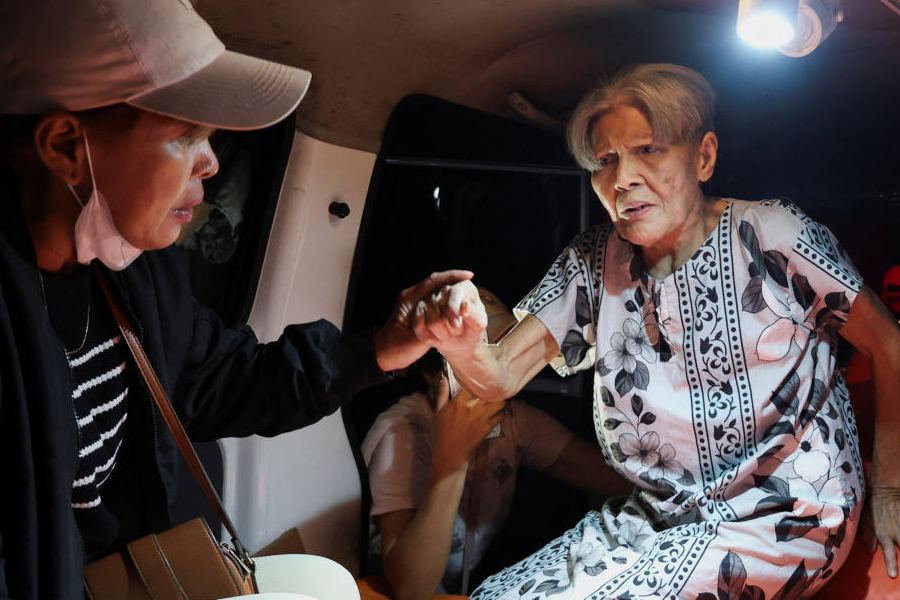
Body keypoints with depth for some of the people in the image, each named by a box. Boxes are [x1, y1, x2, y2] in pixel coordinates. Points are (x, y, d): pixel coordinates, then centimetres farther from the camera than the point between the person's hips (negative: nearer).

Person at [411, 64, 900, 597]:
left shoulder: (770, 234, -12)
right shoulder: (593, 263, -1)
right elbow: (500, 378, -9)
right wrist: (463, 347, -32)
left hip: (786, 517, -4)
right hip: (659, 518, 4)